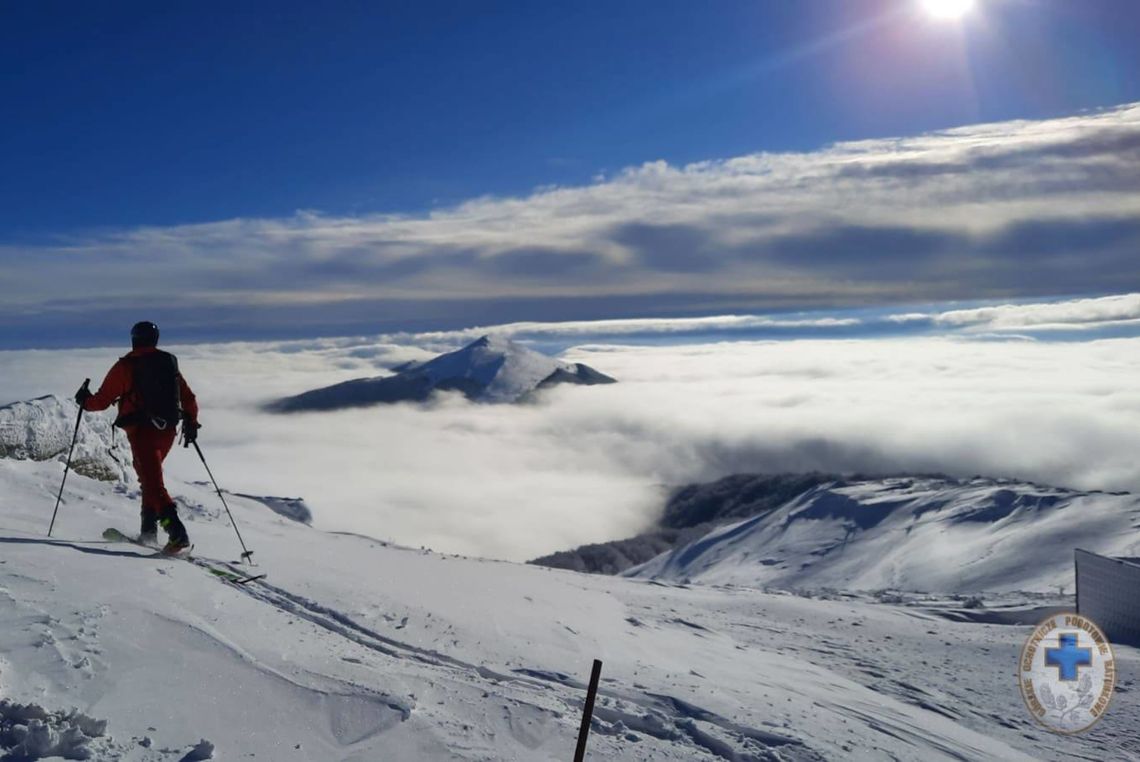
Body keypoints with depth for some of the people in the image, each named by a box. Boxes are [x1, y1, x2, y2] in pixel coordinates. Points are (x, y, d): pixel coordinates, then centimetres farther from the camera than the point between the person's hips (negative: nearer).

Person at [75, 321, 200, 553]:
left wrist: (85, 401, 20)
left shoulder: (125, 366, -4)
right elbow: (189, 399, 10)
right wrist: (191, 423, 21)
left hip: (141, 430, -6)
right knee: (150, 475, 25)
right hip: (167, 430, 6)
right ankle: (149, 530, 24)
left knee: (153, 483, -11)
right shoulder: (170, 363, 10)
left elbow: (103, 399, 0)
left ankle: (177, 532, -26)